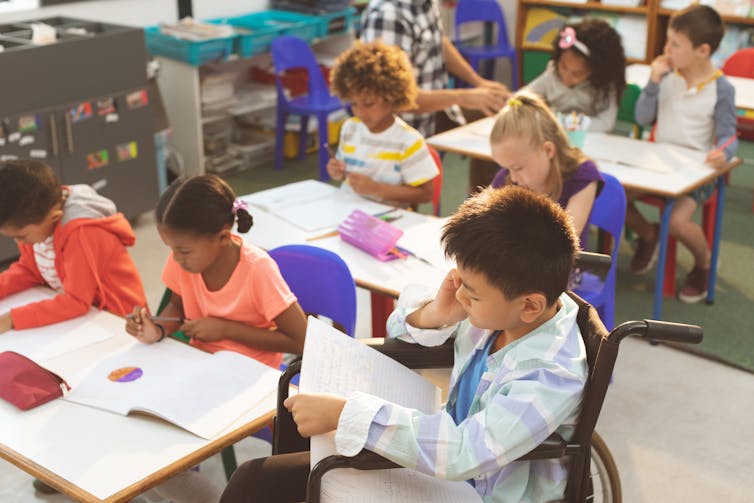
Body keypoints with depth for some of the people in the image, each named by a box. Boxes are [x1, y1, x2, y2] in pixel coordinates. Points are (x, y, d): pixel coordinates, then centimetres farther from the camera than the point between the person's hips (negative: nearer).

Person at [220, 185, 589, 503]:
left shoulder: (553, 377, -29)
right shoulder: (494, 303, -10)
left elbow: (462, 452, -39)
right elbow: (402, 324, 6)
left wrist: (343, 414, -36)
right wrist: (432, 315, -18)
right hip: (446, 455, 7)